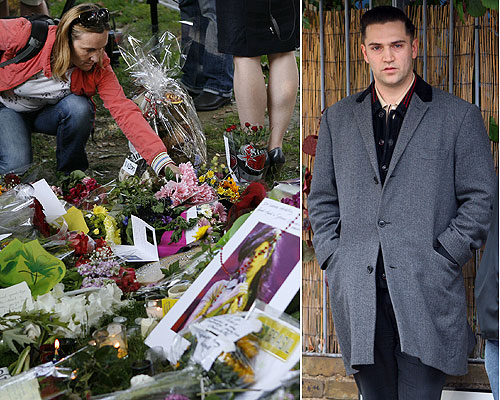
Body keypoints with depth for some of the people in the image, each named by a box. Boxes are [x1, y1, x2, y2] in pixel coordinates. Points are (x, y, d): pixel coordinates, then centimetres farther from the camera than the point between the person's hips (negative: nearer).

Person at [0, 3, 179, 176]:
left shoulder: (99, 68, -24)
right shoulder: (25, 35, -33)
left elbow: (124, 110, -32)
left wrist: (162, 160, -43)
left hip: (47, 113, 2)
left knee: (79, 108, -31)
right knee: (16, 168, -25)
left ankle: (70, 173, -8)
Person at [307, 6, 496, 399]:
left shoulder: (458, 116, 5)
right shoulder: (338, 119, 15)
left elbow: (481, 198, 2)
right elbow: (322, 200, 16)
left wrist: (442, 260, -7)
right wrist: (334, 261, 3)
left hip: (426, 295, -3)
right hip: (358, 293, 3)